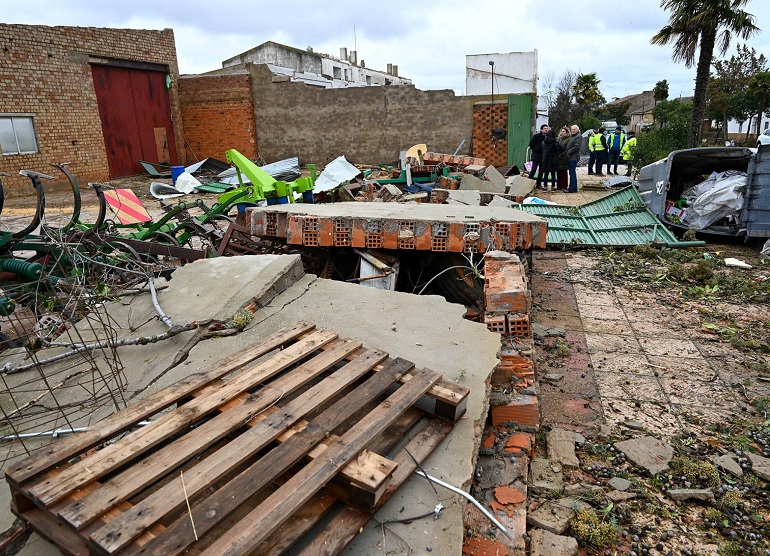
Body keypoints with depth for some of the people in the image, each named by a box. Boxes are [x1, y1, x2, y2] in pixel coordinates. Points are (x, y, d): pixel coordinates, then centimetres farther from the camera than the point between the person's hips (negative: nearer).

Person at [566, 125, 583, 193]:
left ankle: (572, 189, -8)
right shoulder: (571, 136, 21)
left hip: (573, 158, -10)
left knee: (572, 173, -9)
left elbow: (576, 147, -18)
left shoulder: (578, 137, -8)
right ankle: (574, 188, 18)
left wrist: (568, 152, -14)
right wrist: (567, 152, 9)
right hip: (570, 157, 10)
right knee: (572, 173, 12)